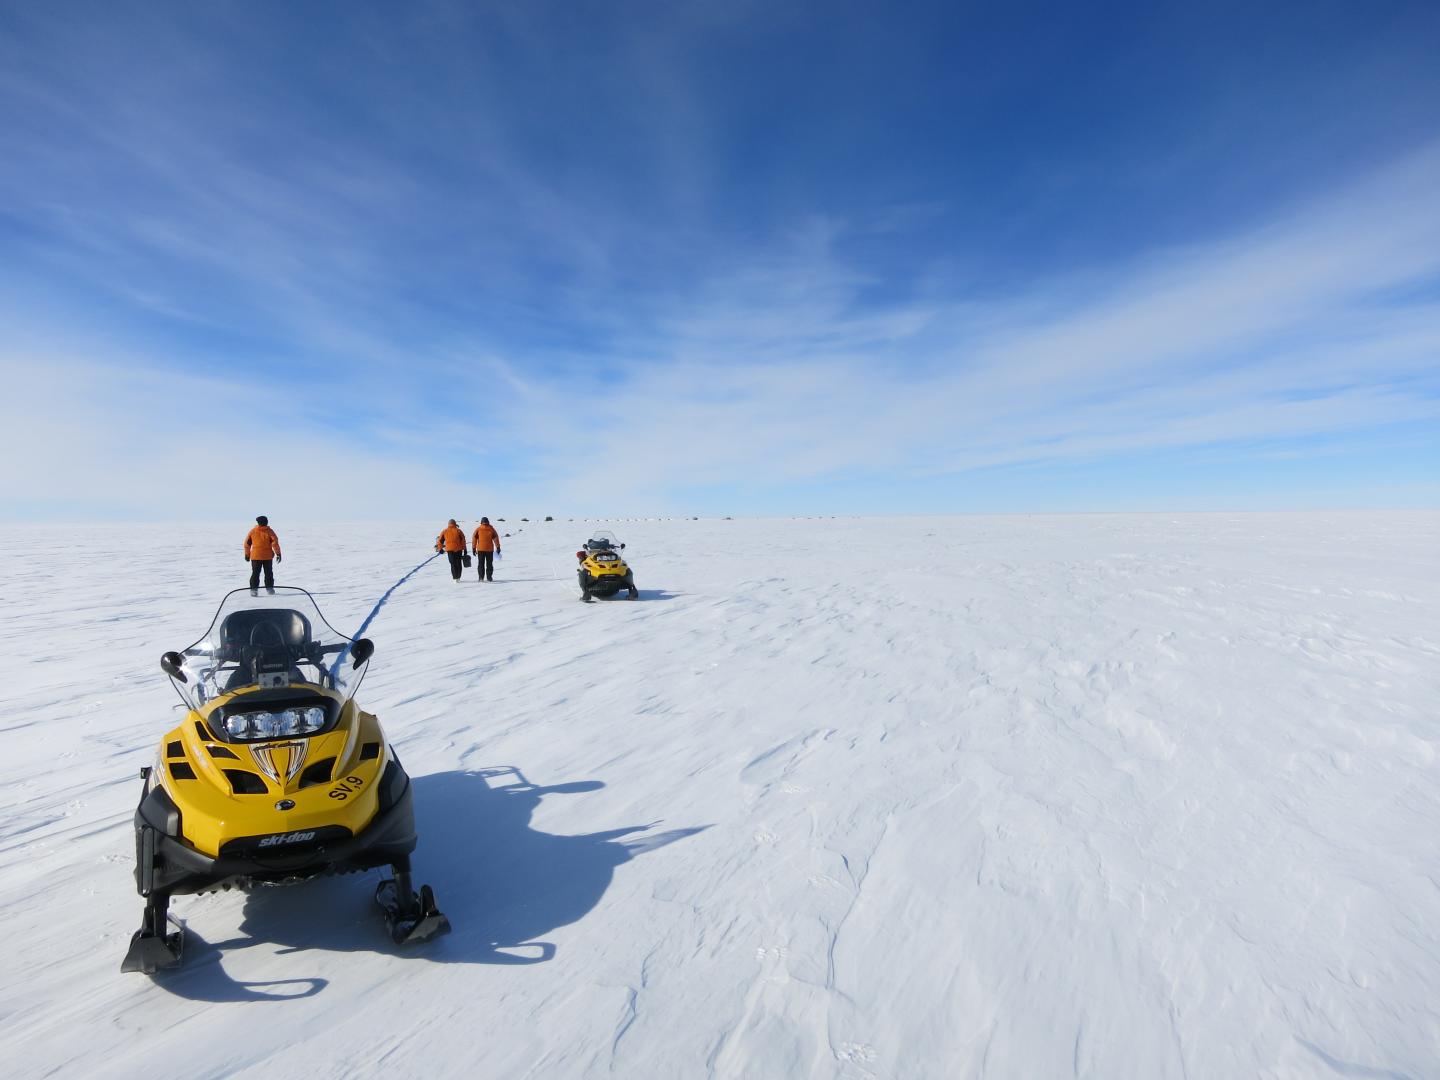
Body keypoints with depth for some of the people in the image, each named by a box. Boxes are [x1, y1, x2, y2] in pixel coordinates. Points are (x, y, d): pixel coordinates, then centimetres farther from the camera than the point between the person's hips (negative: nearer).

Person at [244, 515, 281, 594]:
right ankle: (269, 588, 13)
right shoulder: (269, 531, -5)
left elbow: (247, 543, 6)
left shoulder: (252, 531, 2)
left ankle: (254, 589, -2)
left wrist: (247, 554, 16)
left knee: (255, 573, 5)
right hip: (267, 556, -1)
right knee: (268, 573, 10)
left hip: (255, 556, 1)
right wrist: (278, 553, -6)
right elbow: (275, 543, -11)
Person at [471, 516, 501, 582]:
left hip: (480, 549, 0)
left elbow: (474, 539, -1)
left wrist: (474, 548, 4)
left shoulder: (478, 529, -1)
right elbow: (496, 538, -1)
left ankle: (481, 578, 3)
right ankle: (489, 577, 6)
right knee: (489, 564, 8)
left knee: (481, 564, 7)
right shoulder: (491, 528, -1)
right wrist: (498, 547, 4)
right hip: (489, 549, 0)